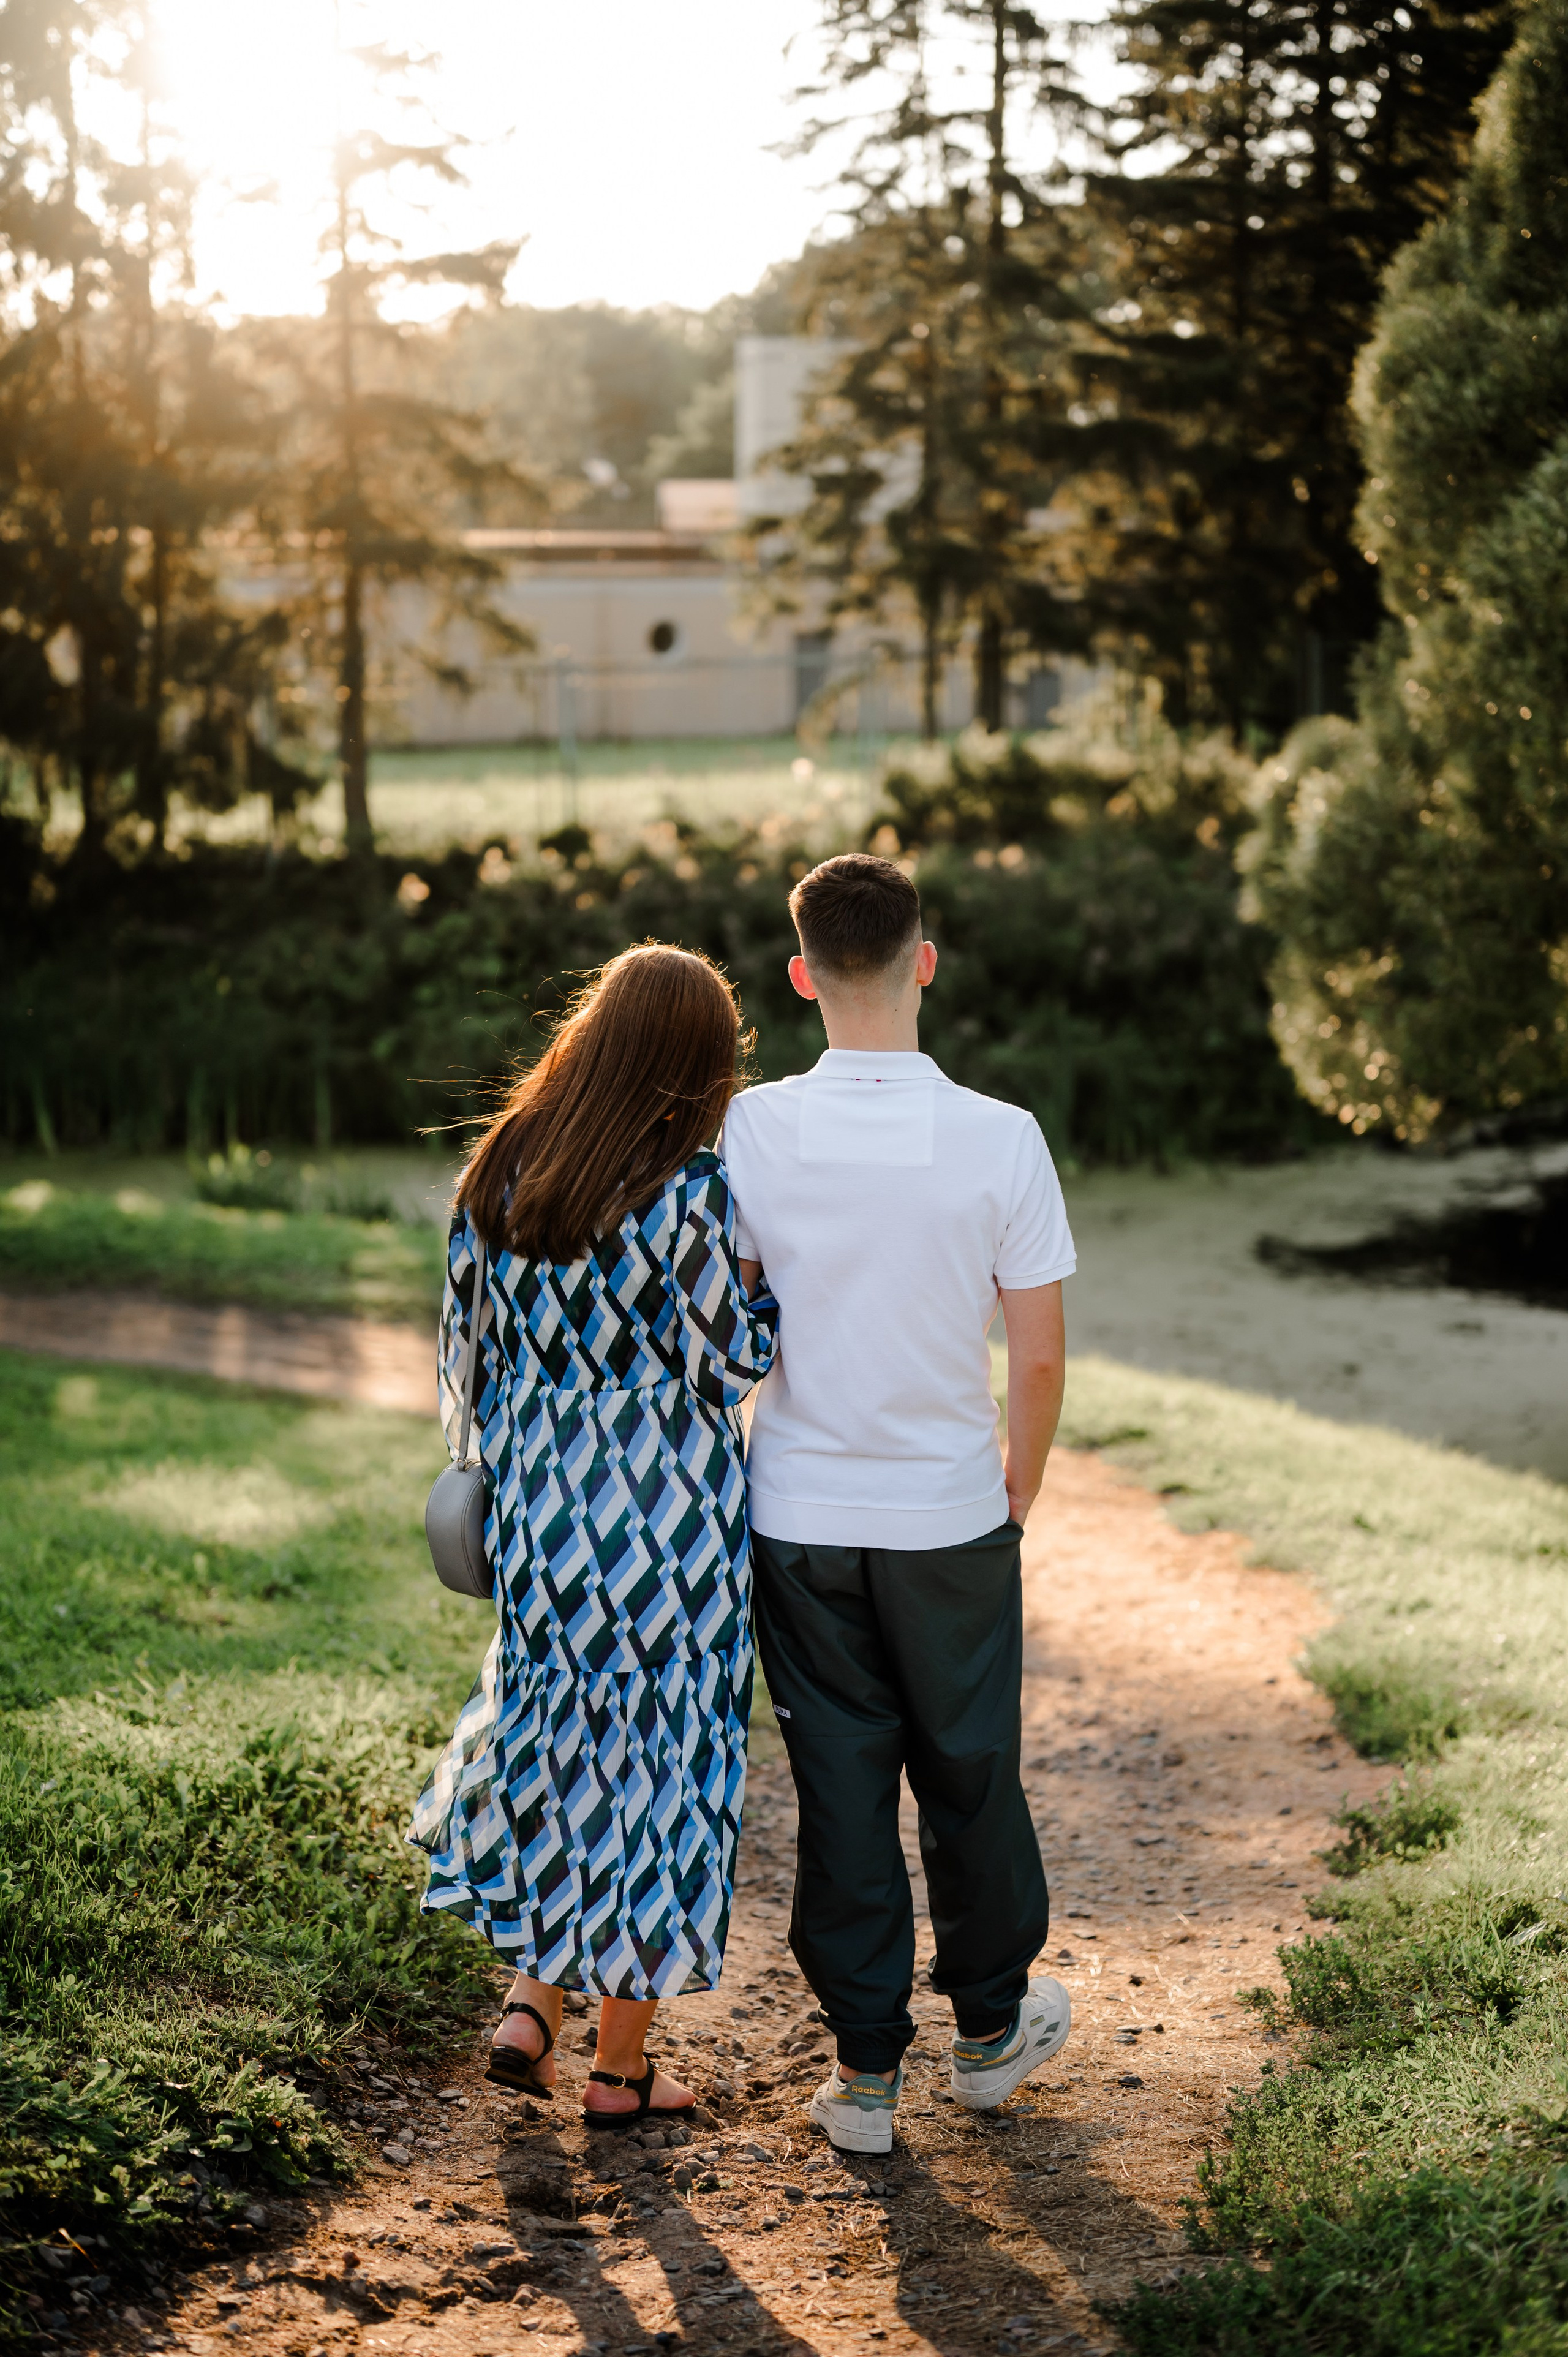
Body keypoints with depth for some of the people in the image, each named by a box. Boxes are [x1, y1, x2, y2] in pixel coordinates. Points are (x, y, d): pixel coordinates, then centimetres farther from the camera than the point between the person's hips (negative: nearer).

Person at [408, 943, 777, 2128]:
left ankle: (531, 2001, 13)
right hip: (670, 1508, -5)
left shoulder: (502, 1169, 0)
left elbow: (477, 1333, 8)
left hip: (542, 1496, 5)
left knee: (564, 1731, 22)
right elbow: (734, 1359, -12)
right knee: (659, 1753, 7)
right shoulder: (690, 1191, -17)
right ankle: (622, 2065, 16)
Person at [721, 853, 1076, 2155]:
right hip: (952, 1519, -1)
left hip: (799, 1515, 1)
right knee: (969, 1774, 17)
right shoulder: (1000, 1140, -15)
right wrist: (1022, 1479, 9)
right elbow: (1039, 1359, -9)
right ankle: (989, 2026, 35)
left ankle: (866, 2071, 20)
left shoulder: (752, 1131, -10)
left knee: (840, 1786, 11)